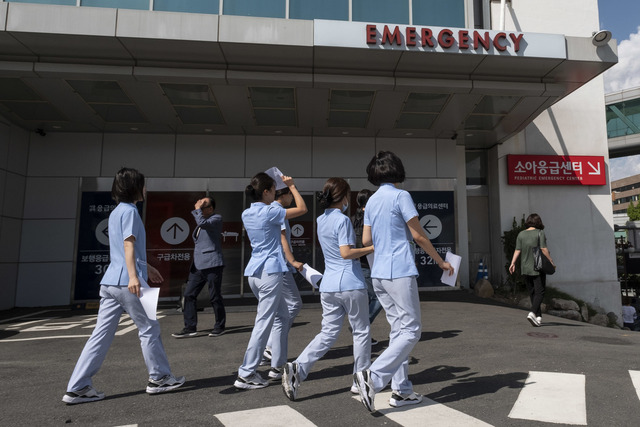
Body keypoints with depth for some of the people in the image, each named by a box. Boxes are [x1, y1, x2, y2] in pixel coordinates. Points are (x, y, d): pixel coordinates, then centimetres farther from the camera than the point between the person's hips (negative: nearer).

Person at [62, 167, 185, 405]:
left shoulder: (116, 212, 20)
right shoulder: (130, 211, -8)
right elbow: (129, 245, -21)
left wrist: (146, 268, 33)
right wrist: (133, 276, -31)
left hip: (110, 282, 9)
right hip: (126, 282, -9)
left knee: (101, 334, 9)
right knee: (149, 329, 4)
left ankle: (77, 388, 11)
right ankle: (159, 378, 16)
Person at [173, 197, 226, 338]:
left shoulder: (216, 219, -5)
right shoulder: (202, 220, 21)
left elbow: (202, 223, -25)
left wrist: (197, 209, -13)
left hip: (212, 264, -8)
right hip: (198, 265, 8)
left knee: (214, 297, -1)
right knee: (189, 294, 2)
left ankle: (220, 326, 14)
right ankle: (190, 327, 7)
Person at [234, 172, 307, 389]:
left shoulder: (247, 214, 9)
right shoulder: (270, 212, -13)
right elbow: (302, 208, -6)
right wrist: (292, 186, 5)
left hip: (254, 272, 9)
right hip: (270, 271, -9)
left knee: (282, 316, 19)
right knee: (264, 323, -3)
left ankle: (278, 365, 26)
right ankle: (246, 375, 2)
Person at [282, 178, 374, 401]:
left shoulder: (321, 220, 11)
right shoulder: (342, 220, -13)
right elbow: (346, 252, -21)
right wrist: (372, 248, -12)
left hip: (328, 286, 7)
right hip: (351, 284, -7)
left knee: (328, 333, 10)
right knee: (361, 332, 11)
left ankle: (297, 368, -5)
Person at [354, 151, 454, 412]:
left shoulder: (371, 201, 12)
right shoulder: (401, 196, -8)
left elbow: (366, 241, 11)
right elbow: (418, 235, -8)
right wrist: (441, 261, 3)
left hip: (379, 273, 8)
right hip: (400, 272, -8)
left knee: (398, 330, 13)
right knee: (411, 331, -1)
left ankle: (401, 390, 17)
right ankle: (373, 377, -11)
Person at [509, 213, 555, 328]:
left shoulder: (521, 234, 5)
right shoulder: (540, 233, -5)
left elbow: (517, 250, -2)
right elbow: (544, 249, -11)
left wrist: (513, 263, -4)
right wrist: (551, 262, -4)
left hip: (525, 268, 4)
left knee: (532, 292, 13)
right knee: (539, 292, -1)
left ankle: (538, 316, 17)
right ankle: (532, 313, -20)